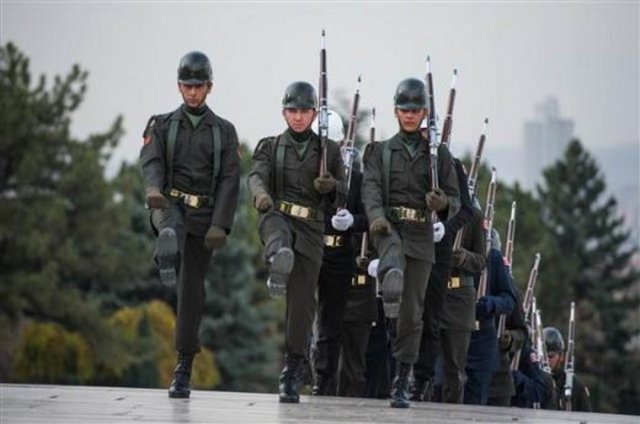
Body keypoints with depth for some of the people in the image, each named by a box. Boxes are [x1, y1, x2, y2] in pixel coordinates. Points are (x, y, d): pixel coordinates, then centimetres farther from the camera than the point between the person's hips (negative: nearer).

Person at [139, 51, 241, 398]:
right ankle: (167, 263, -66)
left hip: (204, 215, -1)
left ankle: (183, 370, 4)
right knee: (171, 232, -38)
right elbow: (151, 160, -8)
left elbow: (230, 181, -1)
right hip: (170, 205, 1)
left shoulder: (224, 131, 7)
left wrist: (220, 225, -14)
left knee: (191, 290, 0)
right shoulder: (162, 125, 9)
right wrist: (153, 188, -32)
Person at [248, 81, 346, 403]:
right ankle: (279, 260, -71)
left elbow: (343, 198, 16)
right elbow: (257, 176, -8)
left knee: (302, 301, -3)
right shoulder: (270, 146, 12)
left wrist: (332, 185, -8)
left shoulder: (328, 150, 14)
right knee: (277, 228, -39)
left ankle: (293, 371, 5)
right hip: (278, 217, 0)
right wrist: (261, 195, -31)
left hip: (311, 230, 0)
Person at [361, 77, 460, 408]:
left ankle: (401, 383, 3)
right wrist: (376, 215, -25)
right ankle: (391, 282, -70)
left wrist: (442, 203, -14)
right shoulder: (380, 151, 12)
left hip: (422, 234, 0)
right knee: (394, 255, -39)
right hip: (389, 225, 0)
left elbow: (456, 200, 11)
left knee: (412, 312, -1)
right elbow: (371, 186, -4)